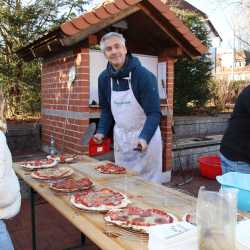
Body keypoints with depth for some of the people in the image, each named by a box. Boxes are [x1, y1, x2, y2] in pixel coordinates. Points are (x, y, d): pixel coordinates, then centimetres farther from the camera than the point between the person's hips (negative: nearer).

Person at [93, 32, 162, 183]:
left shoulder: (144, 75, -18)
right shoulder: (104, 78, -1)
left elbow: (154, 113, -20)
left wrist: (144, 137, -34)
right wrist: (102, 132, -4)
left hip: (145, 137, -5)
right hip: (120, 137, 5)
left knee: (148, 181, 7)